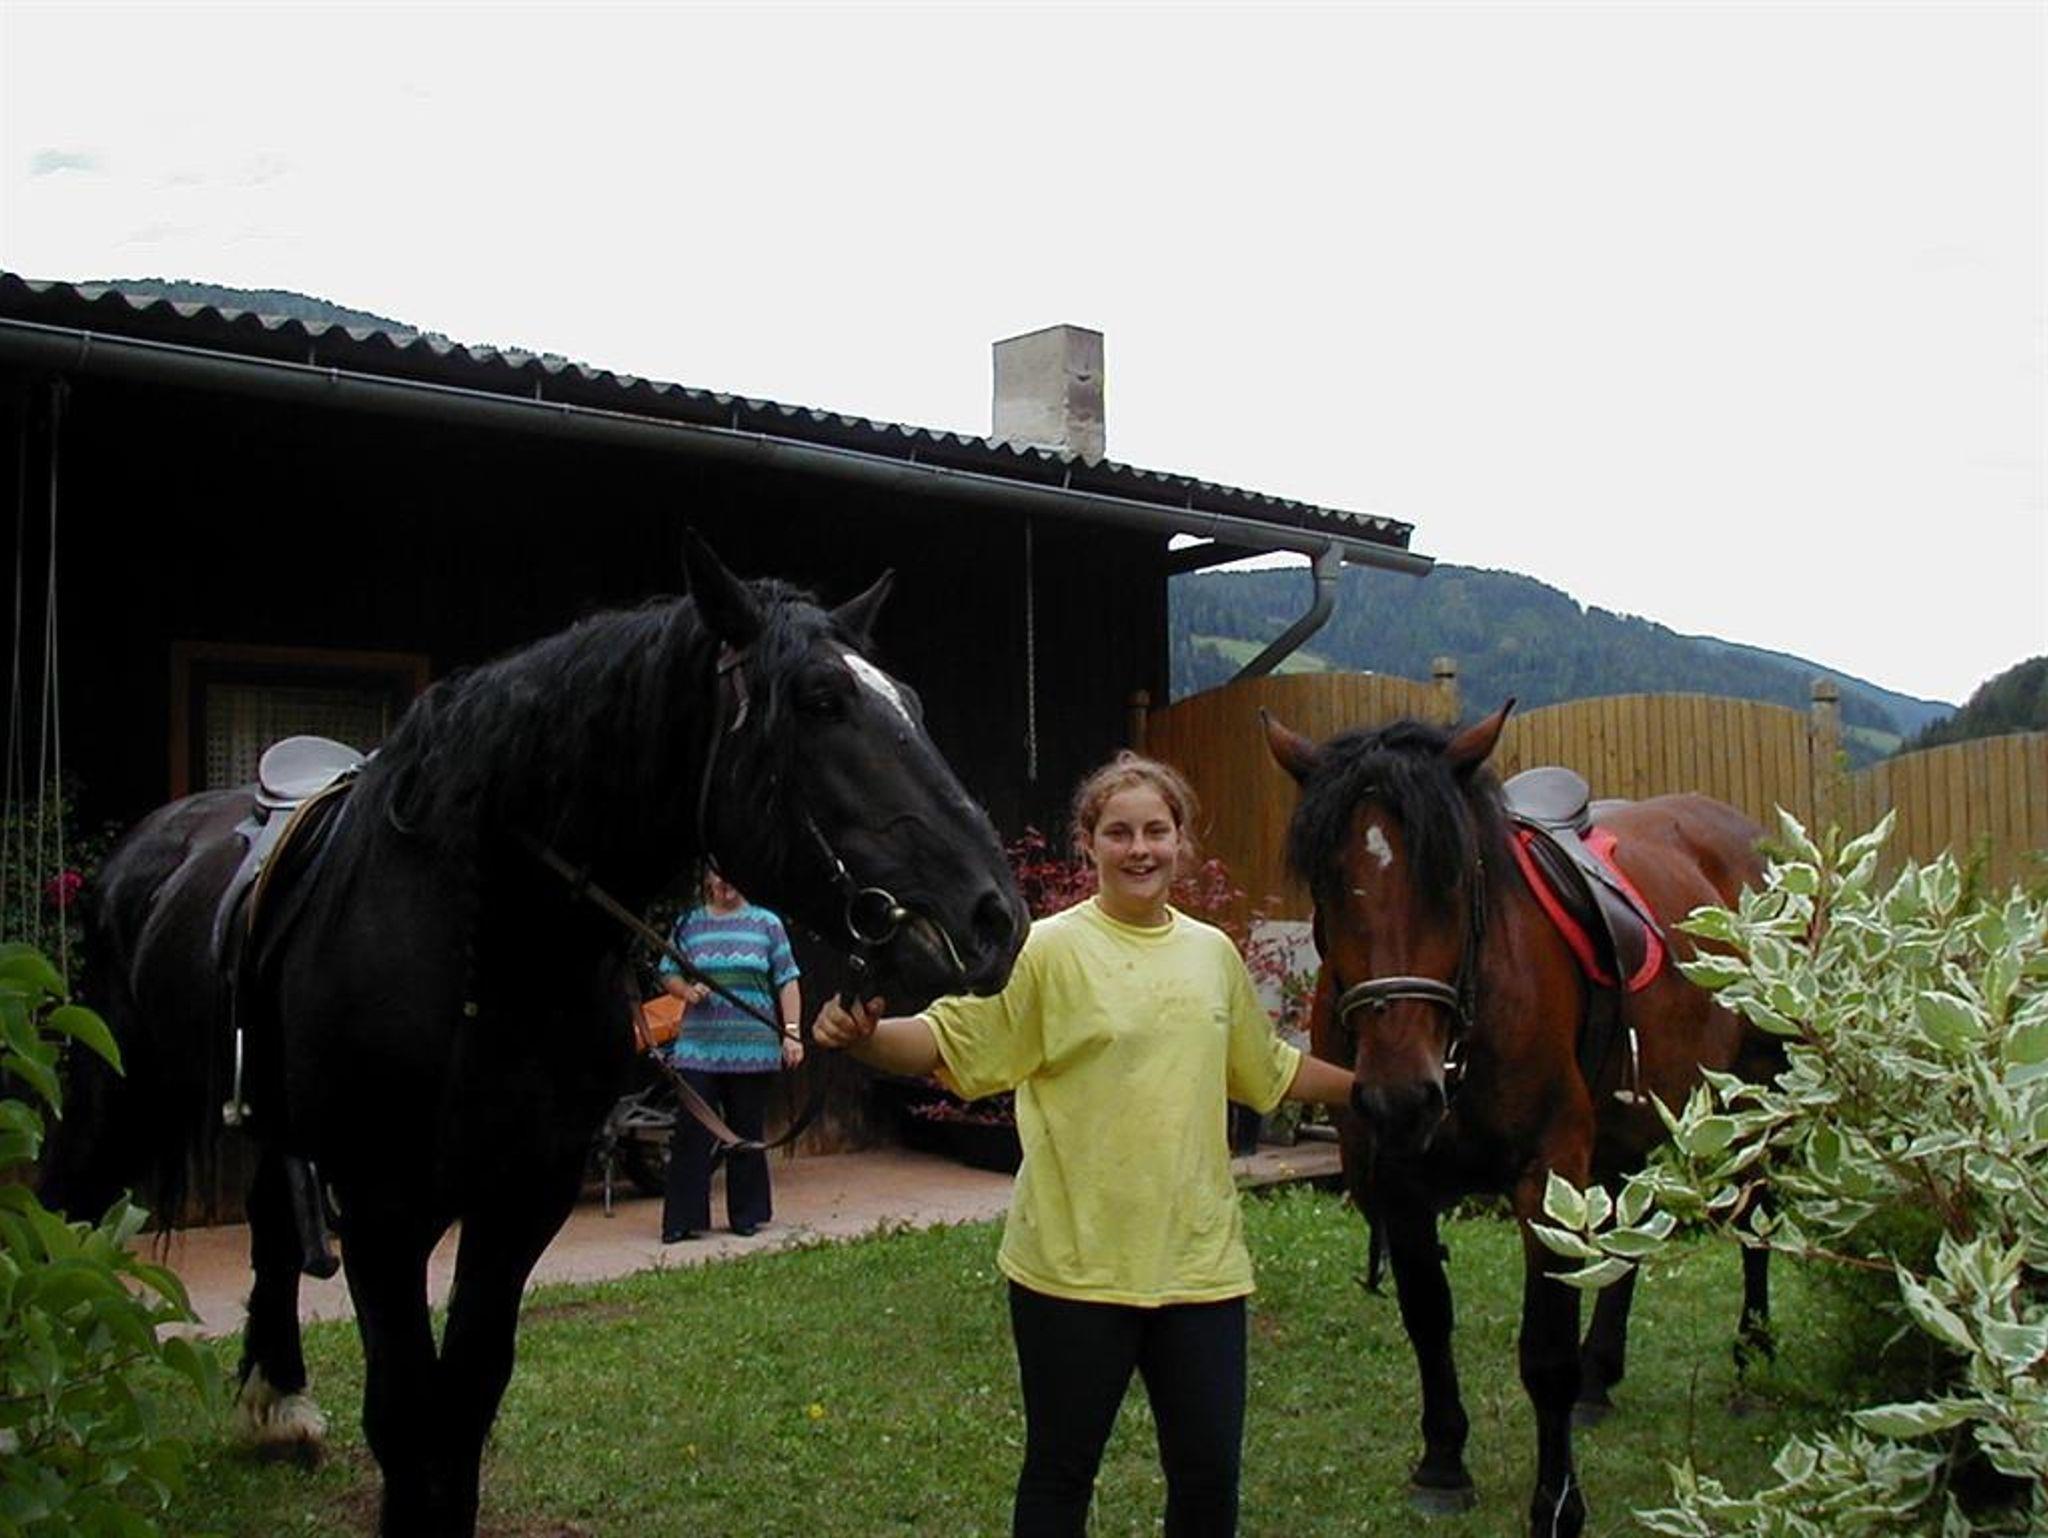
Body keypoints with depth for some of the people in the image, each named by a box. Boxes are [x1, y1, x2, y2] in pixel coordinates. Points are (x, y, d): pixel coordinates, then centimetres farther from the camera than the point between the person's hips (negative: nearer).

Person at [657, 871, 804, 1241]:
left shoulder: (767, 924, 6)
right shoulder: (688, 924, 9)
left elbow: (787, 982, 5)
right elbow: (668, 974, 14)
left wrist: (791, 1032, -3)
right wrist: (687, 990, -9)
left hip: (753, 1050, 0)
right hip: (698, 1048, 1)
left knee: (747, 1134, 7)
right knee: (691, 1133, -4)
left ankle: (746, 1215, 18)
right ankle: (684, 1219, 3)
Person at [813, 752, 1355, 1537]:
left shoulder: (1214, 953, 7)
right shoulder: (1047, 950, -8)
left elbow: (1272, 1072, 22)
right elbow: (947, 1040, -15)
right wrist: (865, 1035, -33)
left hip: (1200, 1261, 4)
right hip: (1074, 1266, -4)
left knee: (1210, 1474, 12)